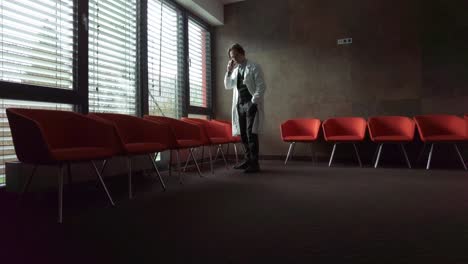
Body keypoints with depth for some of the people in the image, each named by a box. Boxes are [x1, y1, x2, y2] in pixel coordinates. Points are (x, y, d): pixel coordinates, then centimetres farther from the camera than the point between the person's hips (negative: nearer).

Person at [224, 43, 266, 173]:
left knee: (251, 134, -10)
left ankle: (254, 163, -5)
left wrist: (253, 102, -15)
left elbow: (261, 87, -9)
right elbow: (228, 86, 16)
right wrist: (229, 71, 4)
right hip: (239, 104, 6)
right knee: (243, 134, 8)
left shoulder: (254, 67, -3)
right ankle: (247, 159, 20)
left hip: (251, 104, -6)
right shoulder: (235, 69, 16)